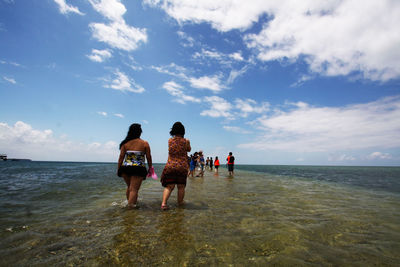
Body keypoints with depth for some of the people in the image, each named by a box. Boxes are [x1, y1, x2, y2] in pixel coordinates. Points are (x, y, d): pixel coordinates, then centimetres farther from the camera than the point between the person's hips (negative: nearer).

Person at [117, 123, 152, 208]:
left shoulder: (125, 143, 3)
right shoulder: (144, 143, -3)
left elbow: (121, 157, 1)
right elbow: (149, 158, 0)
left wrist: (118, 169, 10)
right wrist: (150, 168, 12)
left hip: (125, 168, 4)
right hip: (138, 169, -4)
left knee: (129, 187, 23)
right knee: (134, 189, 2)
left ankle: (130, 202, 37)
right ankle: (130, 205, -1)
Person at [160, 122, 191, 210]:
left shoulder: (170, 140, 1)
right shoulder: (185, 141, -4)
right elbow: (189, 150, 14)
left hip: (170, 166, 2)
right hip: (182, 167, -1)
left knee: (169, 186, 8)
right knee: (181, 186, 12)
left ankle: (163, 203, -5)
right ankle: (180, 202, 25)